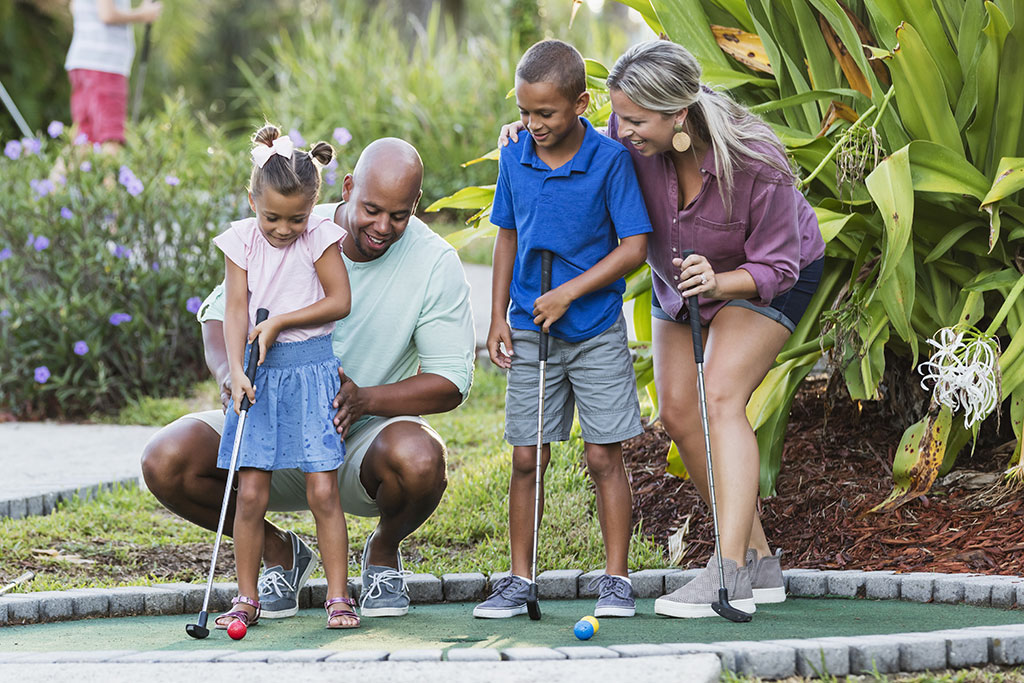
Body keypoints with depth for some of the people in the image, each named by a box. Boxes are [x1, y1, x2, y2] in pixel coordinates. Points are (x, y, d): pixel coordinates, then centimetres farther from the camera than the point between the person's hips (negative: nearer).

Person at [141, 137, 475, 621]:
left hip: (366, 435, -2)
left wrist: (363, 400, -29)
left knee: (419, 459, -38)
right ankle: (279, 551, 6)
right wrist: (229, 372, -24)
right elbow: (221, 311, 1)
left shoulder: (435, 263, -11)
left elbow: (451, 382, -11)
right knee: (166, 461, -23)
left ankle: (384, 551, 1)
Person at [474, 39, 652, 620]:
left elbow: (634, 247, -12)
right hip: (531, 331, 3)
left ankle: (616, 580, 7)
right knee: (527, 458, 4)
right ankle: (520, 581, 12)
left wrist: (569, 293, -17)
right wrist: (499, 317, 8)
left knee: (605, 456, -1)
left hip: (597, 329, -3)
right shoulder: (514, 159, 1)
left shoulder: (610, 160, -12)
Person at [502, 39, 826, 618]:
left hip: (766, 280, -6)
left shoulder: (757, 164, -37)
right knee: (679, 411, -2)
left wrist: (719, 284, -45)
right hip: (679, 279, 6)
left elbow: (776, 266, -27)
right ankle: (759, 561, 9)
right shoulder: (632, 137, -25)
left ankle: (730, 575, -31)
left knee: (721, 398, -24)